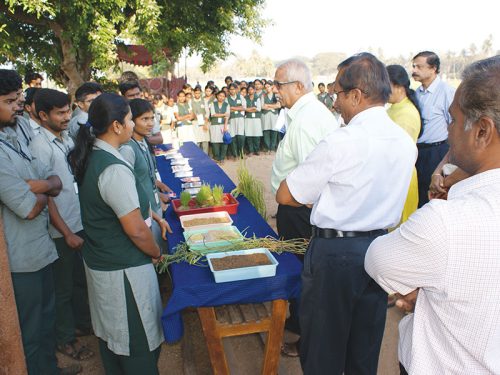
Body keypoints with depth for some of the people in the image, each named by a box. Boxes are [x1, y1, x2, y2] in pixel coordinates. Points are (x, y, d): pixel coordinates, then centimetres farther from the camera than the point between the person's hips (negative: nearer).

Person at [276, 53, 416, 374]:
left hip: (335, 251, -6)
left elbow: (285, 196, -14)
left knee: (323, 348, 14)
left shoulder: (341, 143, -21)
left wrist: (314, 198, 4)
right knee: (365, 346, 23)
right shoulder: (406, 142, 0)